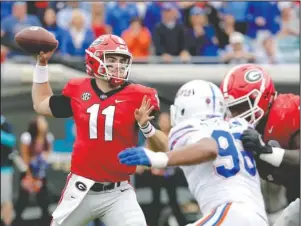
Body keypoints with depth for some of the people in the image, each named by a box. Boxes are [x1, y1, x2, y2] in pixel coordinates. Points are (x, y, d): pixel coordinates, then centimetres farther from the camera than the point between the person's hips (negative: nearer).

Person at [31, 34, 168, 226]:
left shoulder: (137, 97, -7)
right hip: (81, 189, 3)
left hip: (118, 194, -2)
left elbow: (163, 148, -8)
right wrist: (42, 64, 17)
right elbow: (41, 105, 21)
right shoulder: (78, 91, 2)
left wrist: (145, 126, -27)